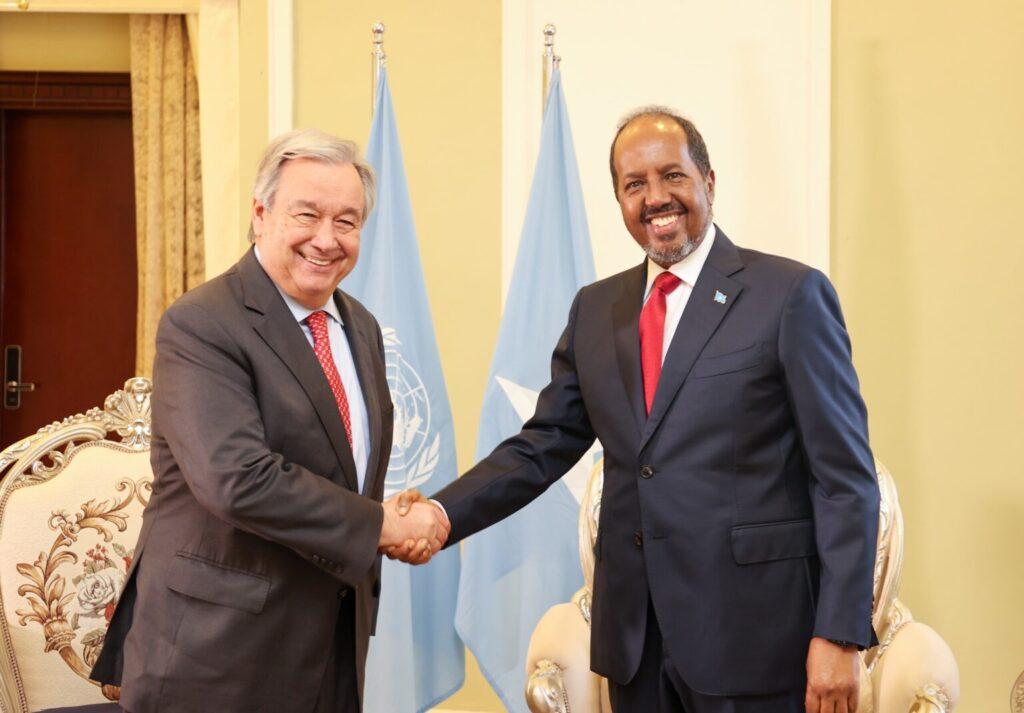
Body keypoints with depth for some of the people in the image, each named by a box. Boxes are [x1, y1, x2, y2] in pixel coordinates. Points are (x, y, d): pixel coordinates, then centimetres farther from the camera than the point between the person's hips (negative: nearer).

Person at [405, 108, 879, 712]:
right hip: (634, 638, 5)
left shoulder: (792, 294, -5)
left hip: (750, 635, -4)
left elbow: (845, 477, -7)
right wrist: (440, 515, -7)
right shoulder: (595, 309, 11)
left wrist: (839, 636, -13)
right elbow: (541, 448, 9)